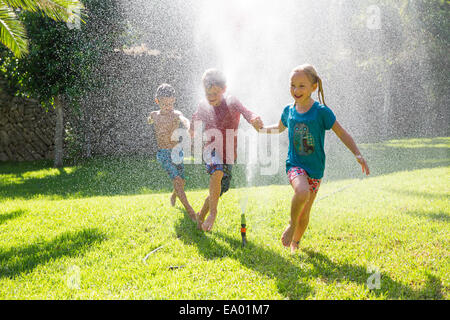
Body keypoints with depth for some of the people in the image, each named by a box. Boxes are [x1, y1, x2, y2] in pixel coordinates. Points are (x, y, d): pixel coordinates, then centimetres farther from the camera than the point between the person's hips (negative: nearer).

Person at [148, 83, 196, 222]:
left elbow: (184, 120, -34)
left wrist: (188, 128, -51)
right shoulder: (154, 115, 1)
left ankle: (173, 196, 46)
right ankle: (189, 210, -16)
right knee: (176, 179, -18)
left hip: (177, 152, 1)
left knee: (182, 181, 11)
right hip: (163, 154, -1)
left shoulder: (176, 114, -8)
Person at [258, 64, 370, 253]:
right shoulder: (289, 111, 2)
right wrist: (260, 130, 18)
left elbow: (342, 134, -7)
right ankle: (291, 225, -8)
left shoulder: (321, 111, -10)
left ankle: (295, 242, 32)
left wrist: (358, 154, -15)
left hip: (315, 168, 0)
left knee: (304, 215, 5)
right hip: (295, 164, 1)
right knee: (302, 192, -33)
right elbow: (279, 128, 25)